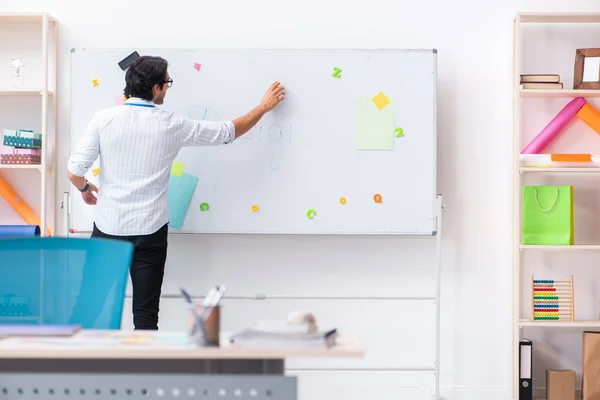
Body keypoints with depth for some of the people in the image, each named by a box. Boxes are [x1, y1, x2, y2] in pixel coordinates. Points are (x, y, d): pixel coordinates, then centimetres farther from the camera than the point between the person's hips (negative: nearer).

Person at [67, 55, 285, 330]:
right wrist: (264, 107, 22)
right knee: (146, 314, 5)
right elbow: (229, 132, 7)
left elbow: (74, 170, -8)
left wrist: (85, 189, 16)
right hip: (149, 232, -1)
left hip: (108, 227, 1)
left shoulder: (104, 119, -6)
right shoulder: (172, 125, -4)